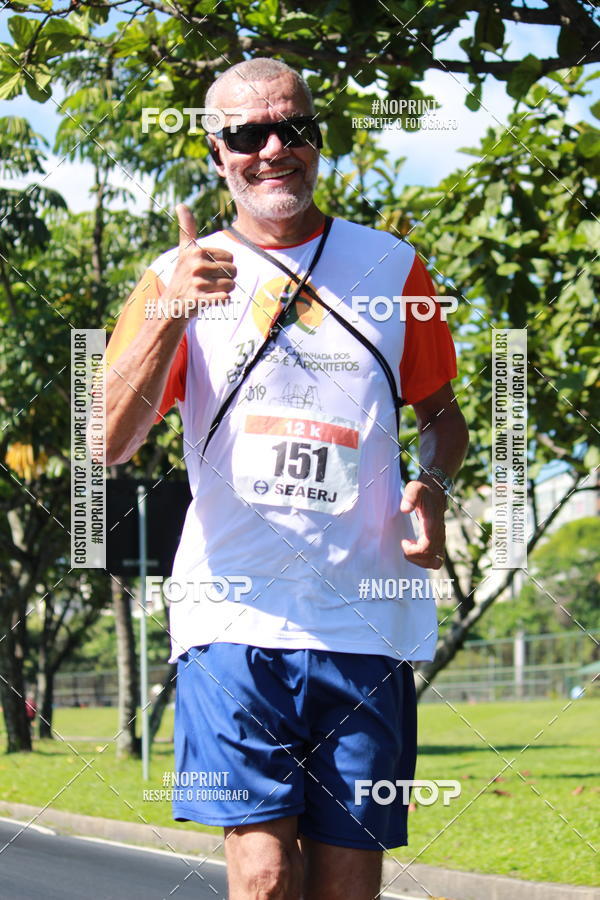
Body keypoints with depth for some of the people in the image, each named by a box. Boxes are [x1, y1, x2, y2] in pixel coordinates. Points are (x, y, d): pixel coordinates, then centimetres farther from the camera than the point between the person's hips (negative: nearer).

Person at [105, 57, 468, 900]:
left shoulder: (391, 266, 12)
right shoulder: (181, 275, 8)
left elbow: (441, 413, 24)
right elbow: (110, 442, -4)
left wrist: (433, 486, 0)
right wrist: (171, 311, -19)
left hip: (367, 618, 2)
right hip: (233, 614, -1)